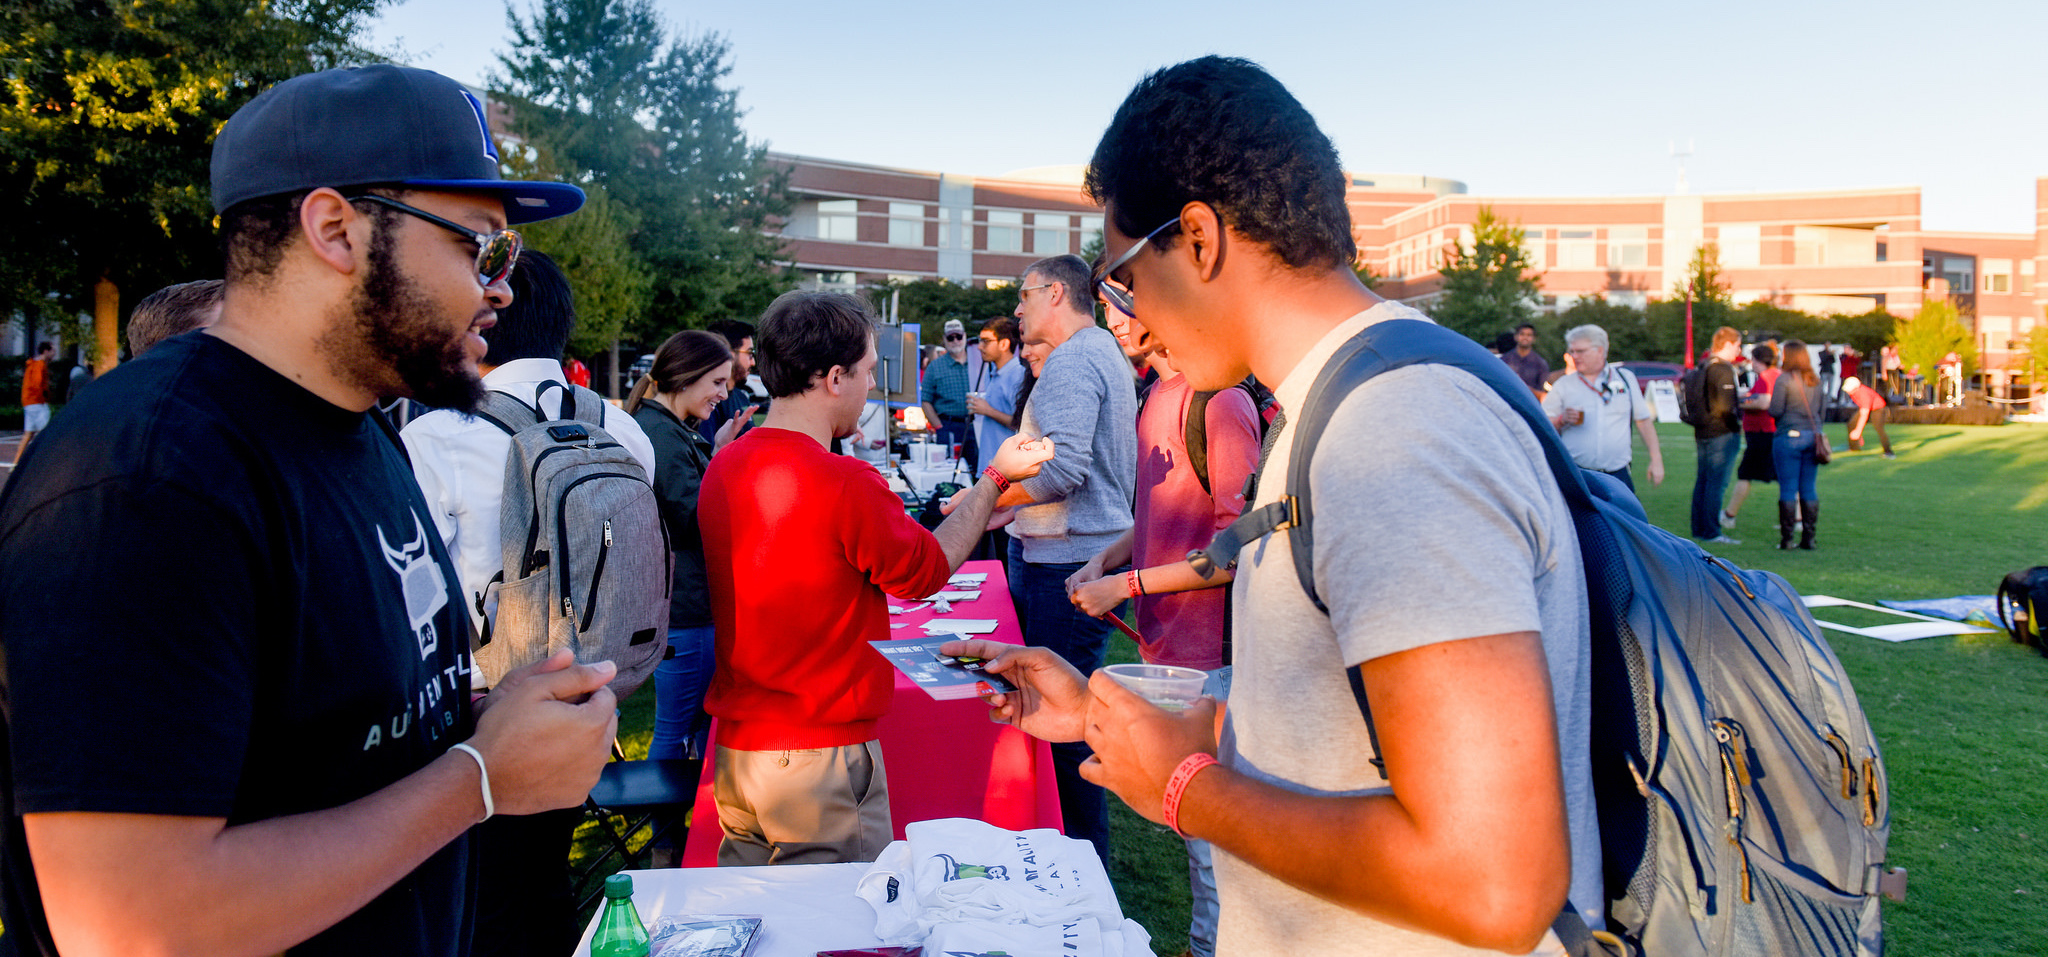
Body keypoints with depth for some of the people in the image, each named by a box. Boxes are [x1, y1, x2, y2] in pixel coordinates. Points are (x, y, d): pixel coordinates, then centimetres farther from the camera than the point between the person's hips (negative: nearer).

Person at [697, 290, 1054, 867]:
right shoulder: (845, 484, -21)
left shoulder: (723, 467, 3)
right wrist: (995, 478, 6)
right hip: (822, 758, -8)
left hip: (733, 749, 8)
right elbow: (926, 570, -5)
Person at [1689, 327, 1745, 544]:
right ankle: (1711, 533, -6)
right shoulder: (1724, 370, -15)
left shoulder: (1704, 367, 13)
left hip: (1703, 432, 9)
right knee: (1717, 483, -7)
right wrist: (1737, 423, -7)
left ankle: (1698, 529, 18)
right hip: (1722, 434, -9)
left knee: (1702, 482, 13)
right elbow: (1726, 407, -22)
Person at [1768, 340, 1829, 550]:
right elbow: (1823, 409, 14)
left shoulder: (1784, 379, -10)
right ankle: (1808, 538, 10)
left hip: (1789, 436, -5)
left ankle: (1786, 538, -1)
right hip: (1812, 436, 5)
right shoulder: (1816, 380, 9)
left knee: (1788, 488, -2)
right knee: (1809, 488, 9)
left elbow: (1775, 411, -11)